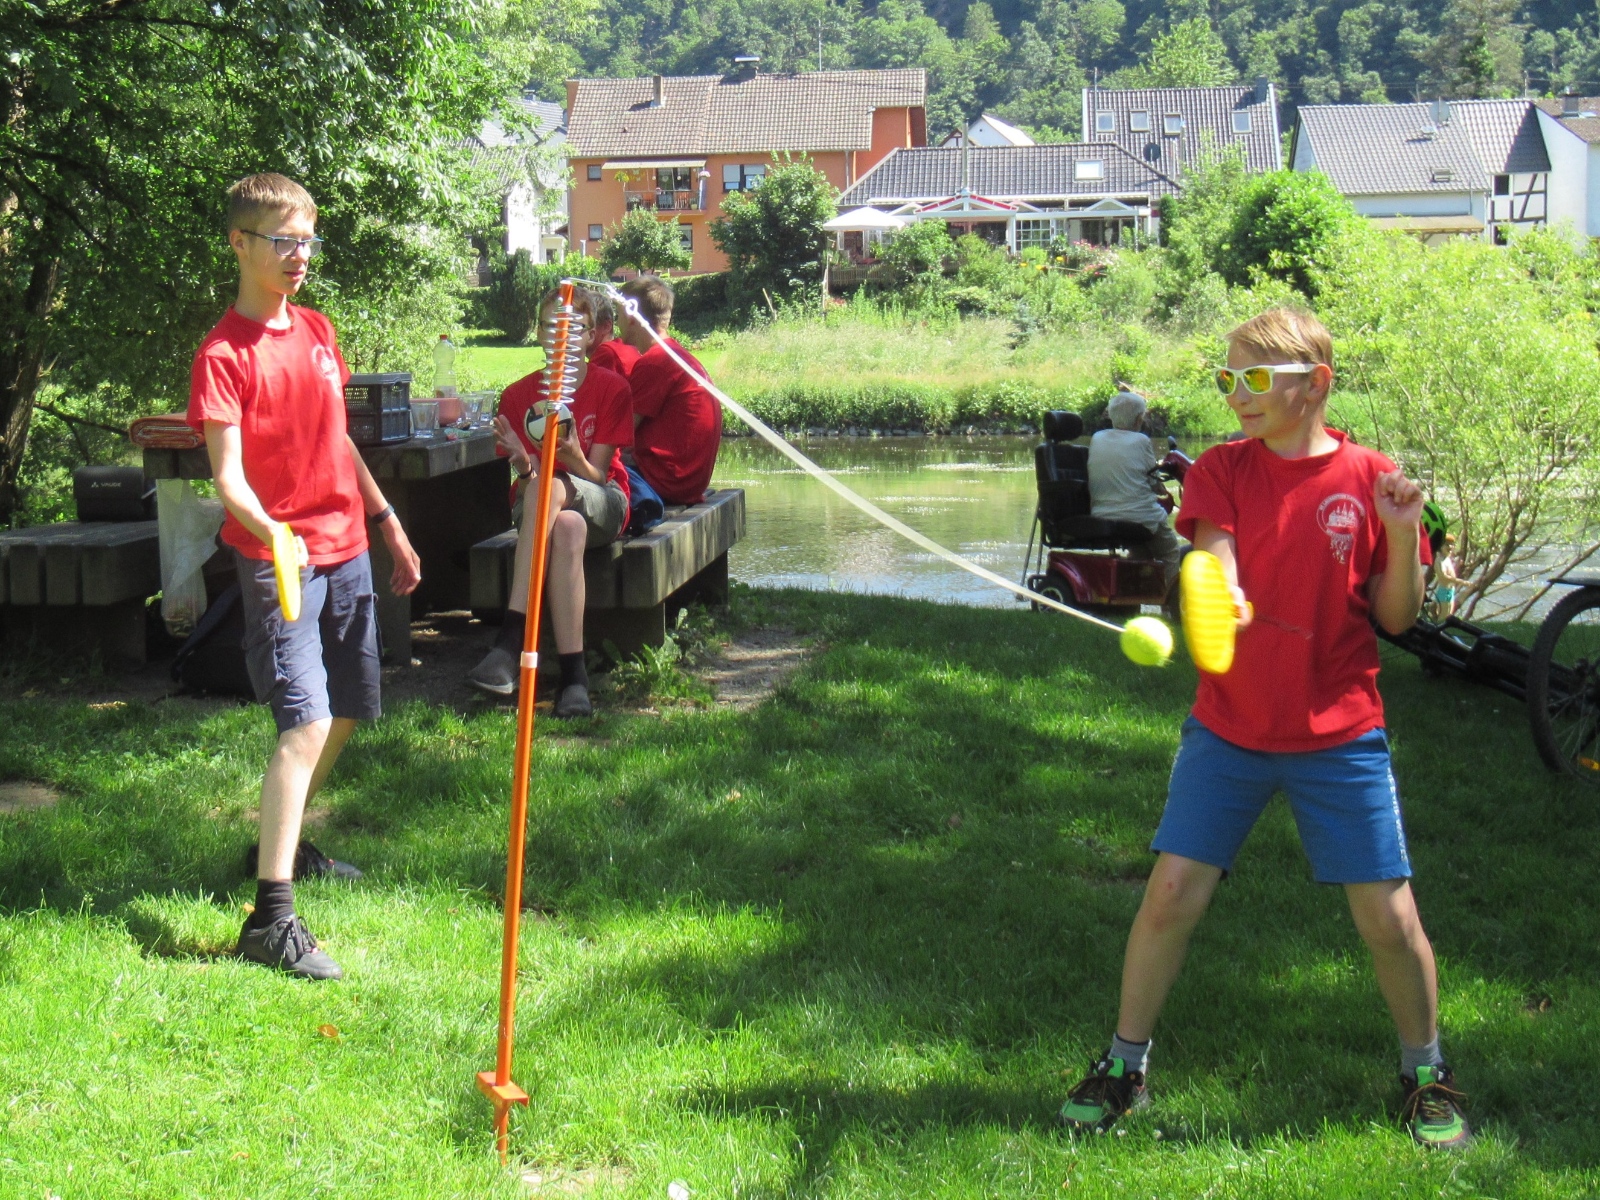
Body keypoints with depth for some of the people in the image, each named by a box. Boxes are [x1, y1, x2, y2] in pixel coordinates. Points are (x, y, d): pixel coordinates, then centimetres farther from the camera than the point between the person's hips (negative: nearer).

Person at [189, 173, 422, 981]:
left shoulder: (317, 332, 10)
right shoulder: (224, 354, -12)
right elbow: (228, 476, -20)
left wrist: (389, 525, 22)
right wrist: (271, 534, -39)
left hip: (346, 551, 8)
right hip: (277, 559, -8)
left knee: (347, 715, 14)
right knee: (306, 724, -17)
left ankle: (286, 842, 34)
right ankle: (271, 916, -18)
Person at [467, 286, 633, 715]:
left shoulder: (612, 388, -7)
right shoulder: (519, 395, -3)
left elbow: (596, 475, -11)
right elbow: (528, 482, -6)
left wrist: (575, 460, -34)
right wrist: (523, 466, -30)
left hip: (603, 505, -1)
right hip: (539, 506, 1)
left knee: (552, 489, -37)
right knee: (567, 529, -38)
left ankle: (510, 643, -41)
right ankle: (573, 675, -43)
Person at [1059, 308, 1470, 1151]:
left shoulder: (1369, 479, -3)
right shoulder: (1220, 471, -1)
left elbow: (1397, 617, -1)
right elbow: (1215, 575, -15)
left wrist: (1403, 534, -17)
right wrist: (1220, 600, -37)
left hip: (1339, 736, -1)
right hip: (1229, 729, 1)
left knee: (1389, 917, -1)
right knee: (1171, 894, -2)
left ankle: (1425, 1077, 23)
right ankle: (1123, 1067, 17)